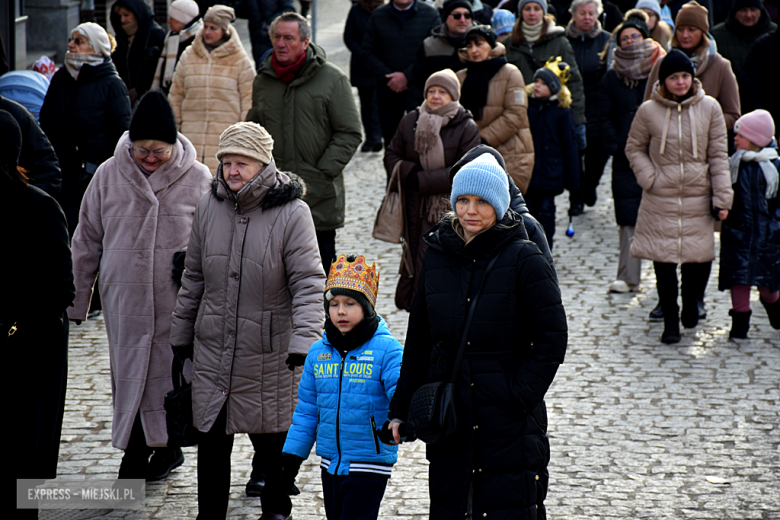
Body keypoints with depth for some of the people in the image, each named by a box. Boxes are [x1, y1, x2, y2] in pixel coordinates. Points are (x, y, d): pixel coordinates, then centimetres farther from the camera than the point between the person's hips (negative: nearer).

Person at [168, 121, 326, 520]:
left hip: (270, 352, -4)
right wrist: (181, 336, 16)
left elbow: (308, 282, -14)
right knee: (211, 443, 8)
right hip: (212, 349, 4)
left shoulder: (292, 213, -11)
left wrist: (304, 339, -24)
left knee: (272, 443, 9)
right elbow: (193, 278, 13)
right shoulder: (209, 207, 3)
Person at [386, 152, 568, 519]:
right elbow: (419, 341, 15)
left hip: (510, 427, -4)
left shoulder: (524, 259, -7)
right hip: (448, 420, 4)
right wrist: (401, 408, 12)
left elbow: (551, 340, -7)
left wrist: (519, 397, -14)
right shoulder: (437, 257, 7)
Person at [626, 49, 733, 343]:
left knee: (699, 257, -1)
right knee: (663, 262, -2)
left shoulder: (709, 108, 0)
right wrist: (650, 178, -5)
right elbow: (634, 148, 11)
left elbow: (718, 155, 4)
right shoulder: (648, 111, -2)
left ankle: (691, 304, 28)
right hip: (661, 199, 0)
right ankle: (670, 321, 13)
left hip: (698, 198, 1)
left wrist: (722, 197, 0)